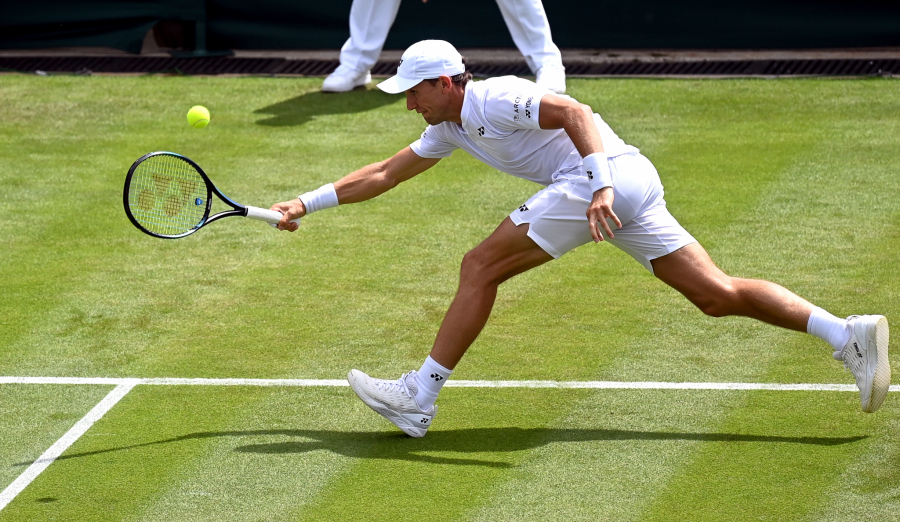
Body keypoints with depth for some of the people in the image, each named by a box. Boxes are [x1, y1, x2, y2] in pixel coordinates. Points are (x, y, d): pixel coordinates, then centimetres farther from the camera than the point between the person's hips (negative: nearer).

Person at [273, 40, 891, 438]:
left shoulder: (495, 99, -7)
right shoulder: (451, 128, 22)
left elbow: (576, 113, -20)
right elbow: (384, 174, 30)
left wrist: (601, 186, -33)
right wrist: (309, 203, 28)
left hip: (609, 171, -10)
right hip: (637, 182, 10)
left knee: (480, 267, -6)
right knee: (718, 294, 3)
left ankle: (421, 397, -4)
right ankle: (848, 333, -5)